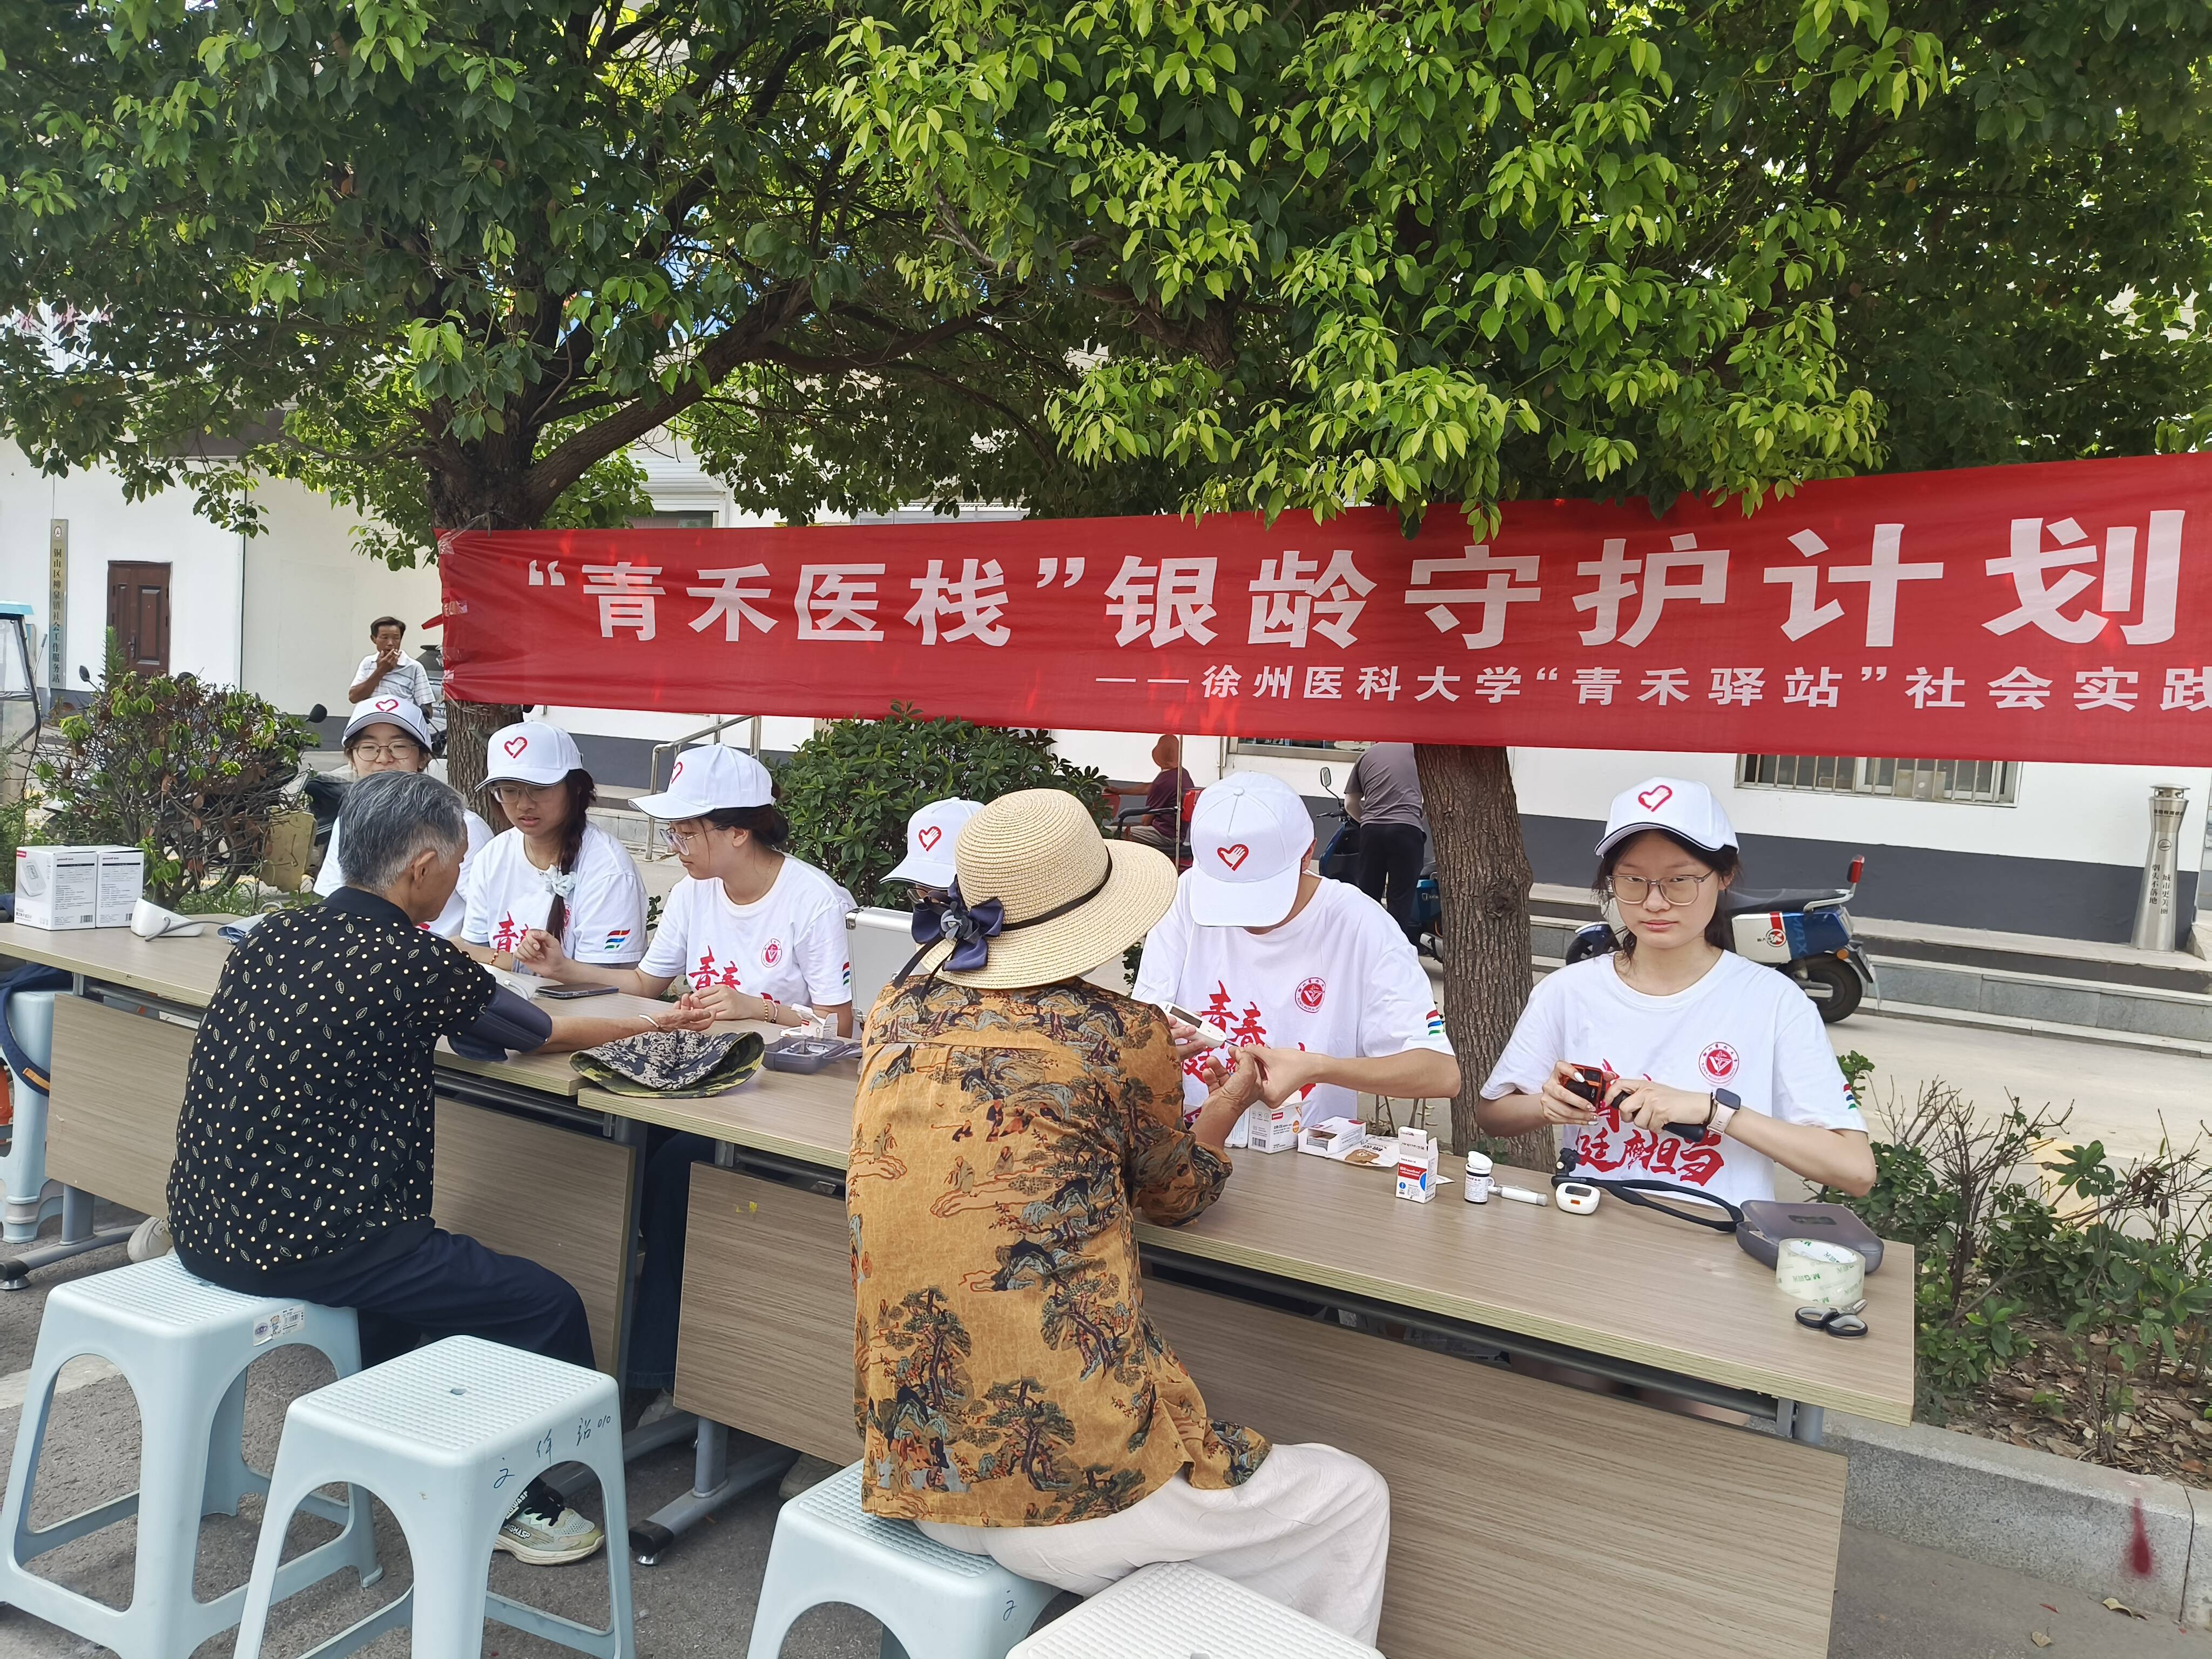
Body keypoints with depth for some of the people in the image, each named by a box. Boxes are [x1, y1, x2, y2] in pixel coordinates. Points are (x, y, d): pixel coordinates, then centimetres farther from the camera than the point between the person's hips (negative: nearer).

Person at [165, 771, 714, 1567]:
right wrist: (644, 1023, 18)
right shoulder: (418, 965, -17)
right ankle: (518, 1504, 19)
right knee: (549, 1306, -1)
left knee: (405, 1240, 33)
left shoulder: (272, 934, 4)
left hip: (202, 1223, 9)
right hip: (297, 1244, -9)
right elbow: (539, 1032, 0)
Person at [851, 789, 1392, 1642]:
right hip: (1066, 1490, -7)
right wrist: (1227, 1104, 27)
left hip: (909, 1472, 7)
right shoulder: (1122, 1036, -13)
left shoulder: (899, 1011, 1)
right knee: (1356, 1501, 18)